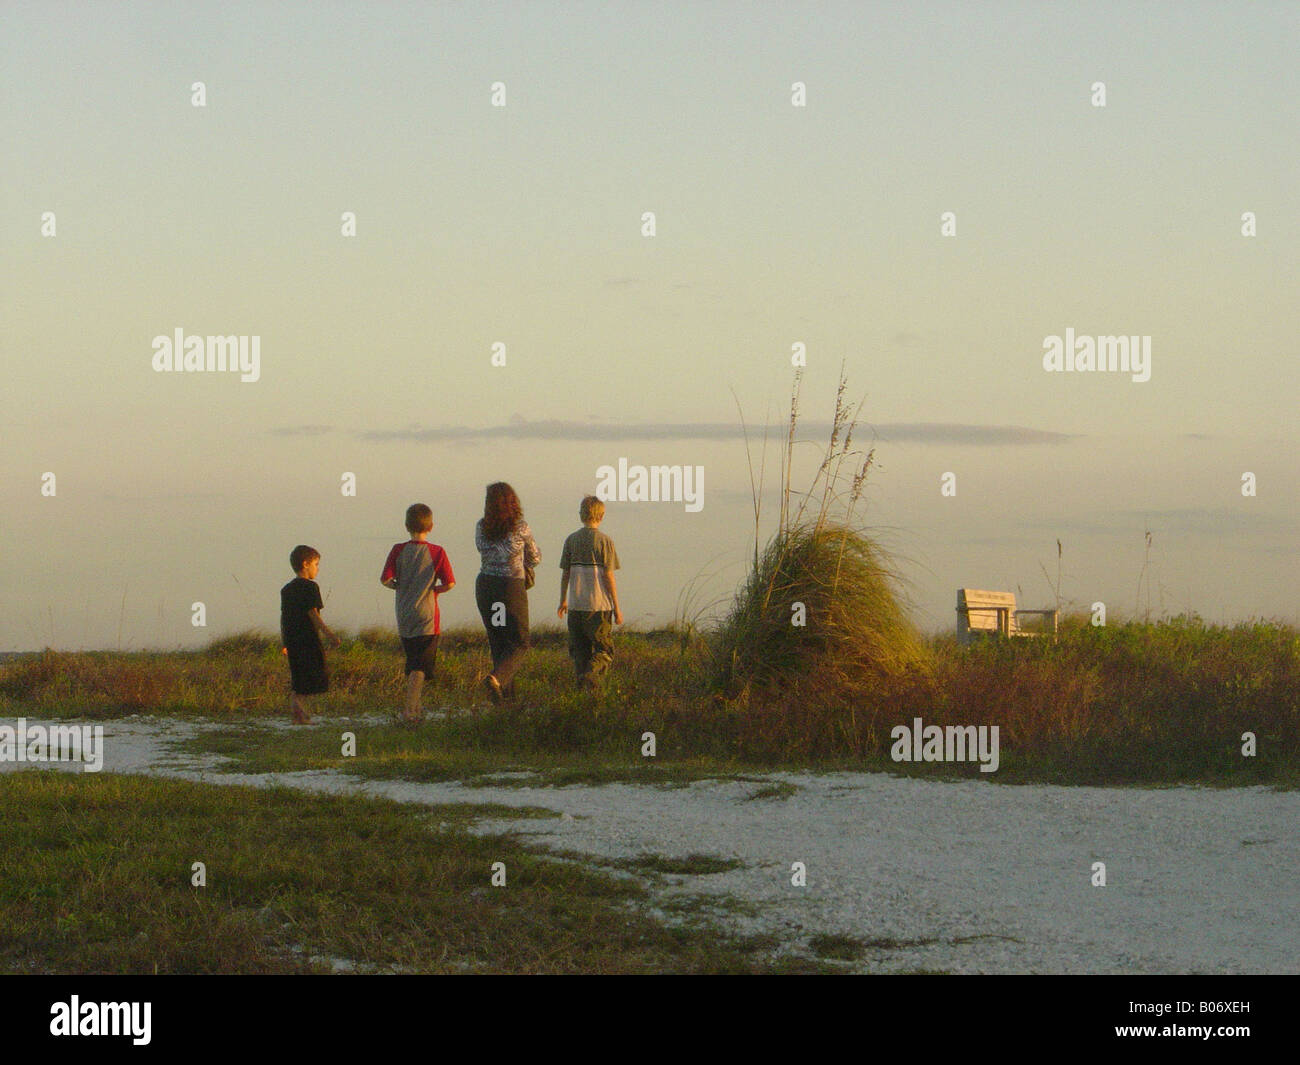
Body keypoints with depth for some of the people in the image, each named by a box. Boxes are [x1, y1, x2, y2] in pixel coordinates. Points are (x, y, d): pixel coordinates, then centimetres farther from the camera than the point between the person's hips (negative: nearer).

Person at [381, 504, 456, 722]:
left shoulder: (398, 551, -2)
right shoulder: (437, 552, -7)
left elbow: (385, 579, -9)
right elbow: (449, 583, -9)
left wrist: (401, 587, 9)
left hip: (404, 617, 3)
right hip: (426, 615, -3)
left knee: (413, 664, 17)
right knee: (421, 665, -3)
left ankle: (414, 707, 21)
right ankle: (410, 708, -16)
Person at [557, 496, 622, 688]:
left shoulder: (571, 540, 4)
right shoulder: (605, 541, -6)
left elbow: (565, 574, 7)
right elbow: (609, 576, -7)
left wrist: (563, 601, 19)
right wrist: (616, 608, -2)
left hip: (575, 605, 3)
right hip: (599, 604, -3)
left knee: (580, 651, 13)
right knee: (604, 650, 2)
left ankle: (582, 685, 8)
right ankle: (591, 674, -22)